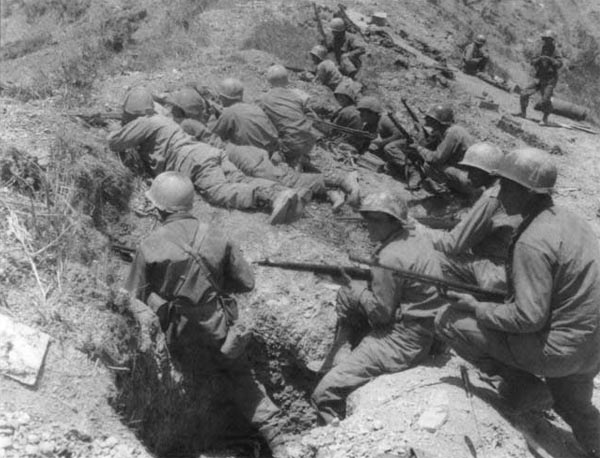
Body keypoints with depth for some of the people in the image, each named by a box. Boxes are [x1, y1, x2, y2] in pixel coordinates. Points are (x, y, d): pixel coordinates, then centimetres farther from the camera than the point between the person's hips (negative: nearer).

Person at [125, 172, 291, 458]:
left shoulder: (150, 247, -15)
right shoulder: (216, 238, -9)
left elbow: (134, 296, -4)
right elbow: (246, 282, -2)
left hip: (183, 341, -3)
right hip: (222, 333, 3)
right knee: (241, 378, 20)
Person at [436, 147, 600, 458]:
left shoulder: (532, 242, -24)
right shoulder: (567, 219, 4)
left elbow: (529, 317, -24)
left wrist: (478, 308, -11)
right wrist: (504, 291, 13)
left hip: (558, 349, -9)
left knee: (449, 322, -7)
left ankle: (519, 386, 3)